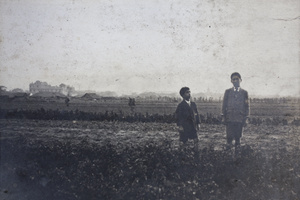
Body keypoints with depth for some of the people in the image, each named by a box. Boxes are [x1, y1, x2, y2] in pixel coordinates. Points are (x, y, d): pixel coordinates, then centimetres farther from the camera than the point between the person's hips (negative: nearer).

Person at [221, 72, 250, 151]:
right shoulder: (228, 92, 9)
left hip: (240, 119, 0)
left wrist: (246, 118, 3)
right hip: (229, 119, 0)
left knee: (238, 137, 3)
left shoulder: (244, 92, 9)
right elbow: (224, 105, 9)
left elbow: (247, 106, 9)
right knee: (229, 137, -4)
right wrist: (223, 117, 3)